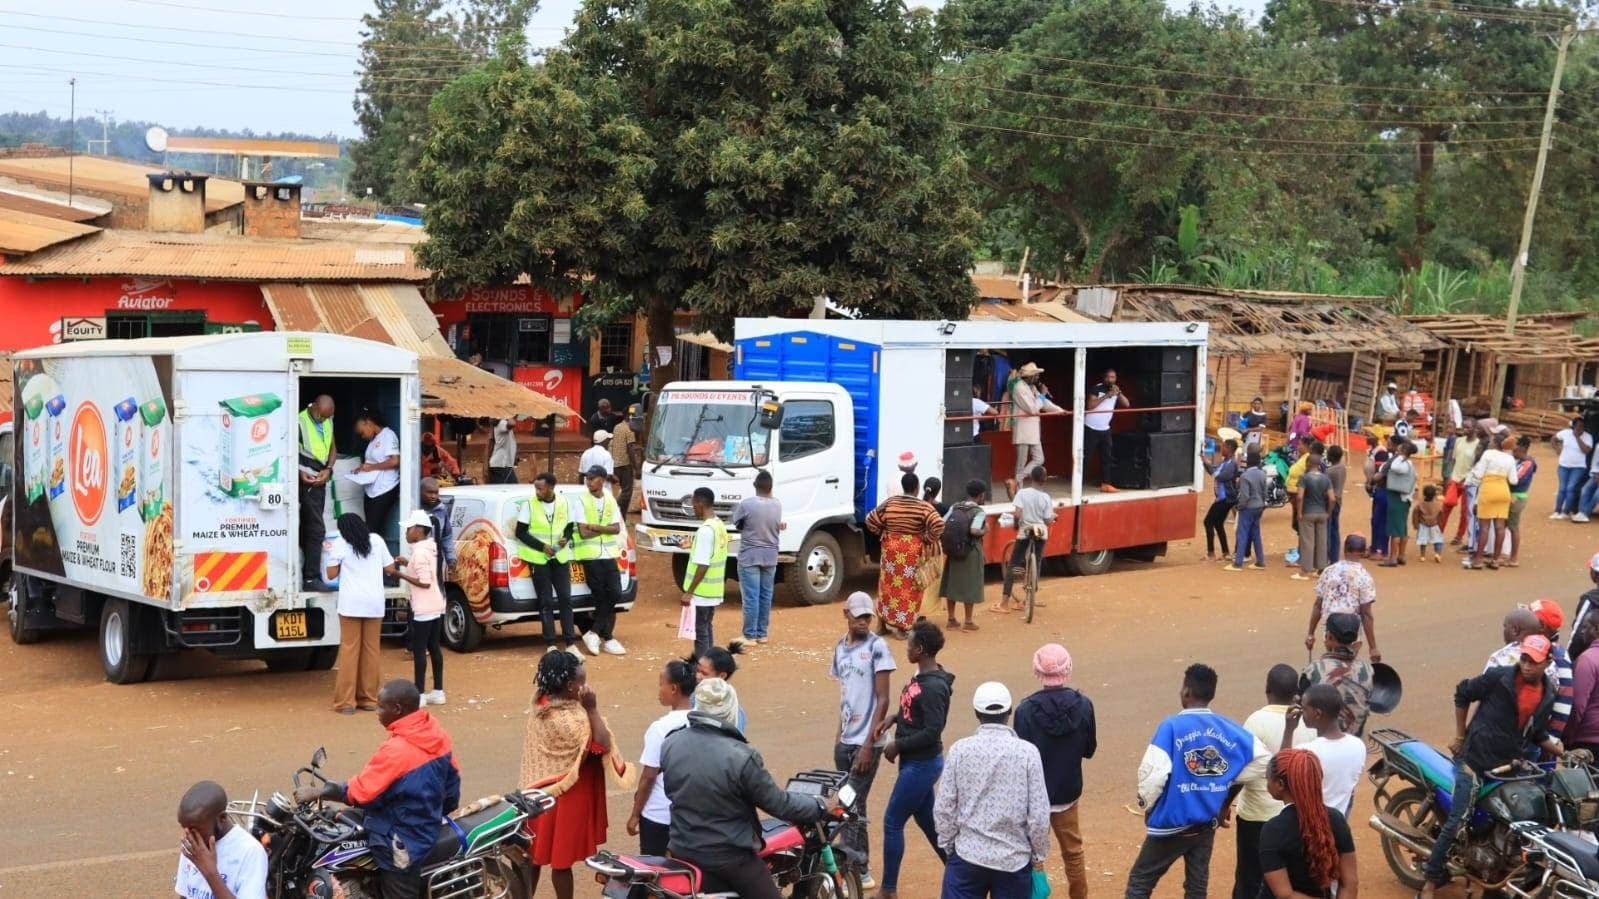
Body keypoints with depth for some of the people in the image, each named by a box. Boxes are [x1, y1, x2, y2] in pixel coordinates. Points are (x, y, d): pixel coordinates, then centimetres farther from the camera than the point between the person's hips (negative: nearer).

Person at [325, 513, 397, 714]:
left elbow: (331, 574, 1)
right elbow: (390, 569, 12)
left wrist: (331, 553, 16)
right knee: (371, 650, 10)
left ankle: (346, 701, -1)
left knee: (349, 650, 0)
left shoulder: (340, 544, 0)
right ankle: (369, 699, 14)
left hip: (351, 603, -3)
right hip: (374, 602, 3)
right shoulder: (376, 541, 9)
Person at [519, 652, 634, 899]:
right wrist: (593, 708, -23)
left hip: (541, 791, 8)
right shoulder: (570, 719, -30)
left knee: (535, 851, 20)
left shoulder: (542, 704, -3)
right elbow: (602, 745, -24)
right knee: (561, 858, 7)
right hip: (565, 795, -8)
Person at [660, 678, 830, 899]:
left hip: (682, 850, 6)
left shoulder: (670, 744, -5)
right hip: (729, 856, -6)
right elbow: (777, 804, -15)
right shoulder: (741, 756, -24)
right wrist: (820, 807, 1)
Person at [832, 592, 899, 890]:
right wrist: (839, 735, 15)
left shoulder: (877, 647, -11)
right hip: (845, 739, 7)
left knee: (854, 804, -7)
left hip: (866, 742, -7)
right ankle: (860, 868, 19)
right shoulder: (841, 647, 10)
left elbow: (883, 699, -13)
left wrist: (868, 744, -16)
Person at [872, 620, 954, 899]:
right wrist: (894, 719, 5)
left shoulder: (933, 686, -24)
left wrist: (897, 745, -17)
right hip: (917, 762, 10)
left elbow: (932, 732, -26)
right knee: (927, 820, 17)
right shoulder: (922, 676, 5)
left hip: (921, 764, -10)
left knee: (892, 822, 1)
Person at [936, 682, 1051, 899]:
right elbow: (1039, 815, -6)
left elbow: (943, 808, -3)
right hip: (1014, 860, 0)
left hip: (968, 855, 0)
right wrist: (1038, 856, 7)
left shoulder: (961, 749, -5)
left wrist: (947, 846, 11)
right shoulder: (1027, 752, -7)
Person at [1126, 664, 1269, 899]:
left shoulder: (1172, 726, -16)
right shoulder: (1228, 729, -1)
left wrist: (1146, 803, -2)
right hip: (1208, 823, 5)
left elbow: (1153, 771, -23)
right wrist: (1228, 789, 9)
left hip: (1172, 823, -5)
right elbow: (1262, 759, 0)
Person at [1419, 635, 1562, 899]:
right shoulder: (1499, 677, -14)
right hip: (1475, 759, -6)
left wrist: (1563, 753, 1)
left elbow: (1538, 734, 15)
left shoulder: (1548, 695, 4)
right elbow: (1462, 694, -3)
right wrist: (1460, 736, -1)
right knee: (1457, 821, -10)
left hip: (1510, 764, 6)